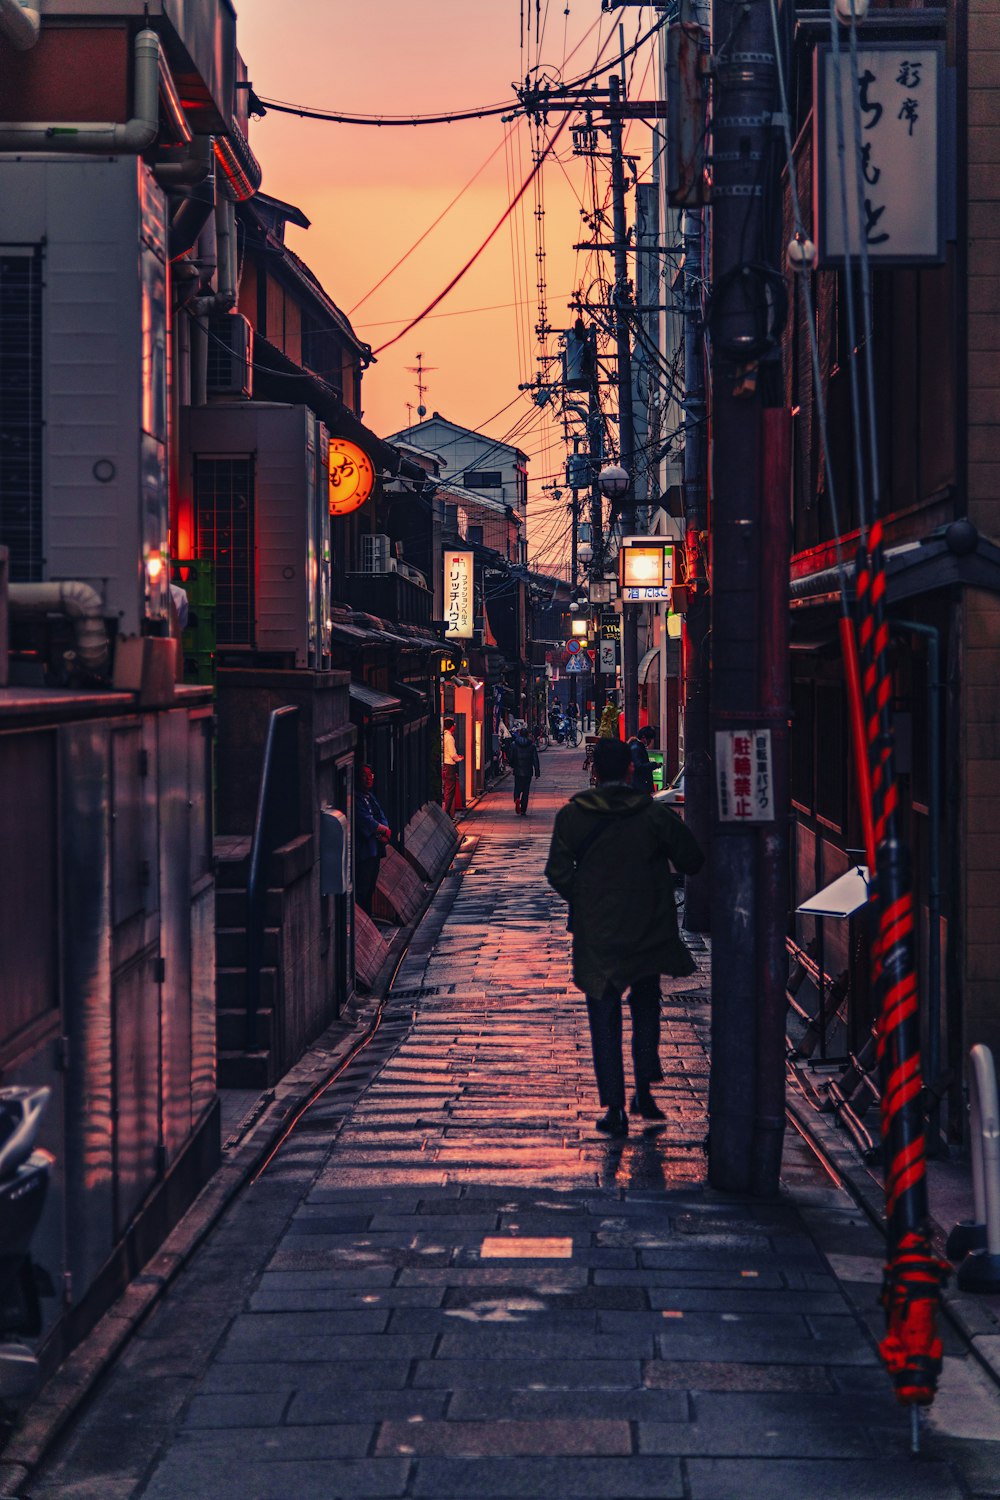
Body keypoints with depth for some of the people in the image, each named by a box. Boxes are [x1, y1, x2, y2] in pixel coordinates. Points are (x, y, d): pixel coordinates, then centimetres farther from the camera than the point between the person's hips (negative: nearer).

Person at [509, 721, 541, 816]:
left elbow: (511, 757, 4)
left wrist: (512, 766, 23)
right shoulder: (532, 746, -3)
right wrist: (537, 772, 1)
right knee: (526, 790, 7)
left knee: (517, 788, 11)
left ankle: (517, 799, -22)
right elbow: (535, 760, -3)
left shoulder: (514, 744, -3)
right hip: (528, 771, 0)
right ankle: (523, 811, 7)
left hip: (517, 770, 0)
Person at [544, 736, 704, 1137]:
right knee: (645, 1007, 21)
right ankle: (644, 1089, 16)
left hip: (596, 934, -1)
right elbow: (692, 862, -1)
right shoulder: (655, 814, -7)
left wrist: (582, 901, 9)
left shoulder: (572, 816, -6)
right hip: (648, 930, 1)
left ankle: (614, 1107, 1)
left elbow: (558, 873, -8)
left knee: (604, 1018, 6)